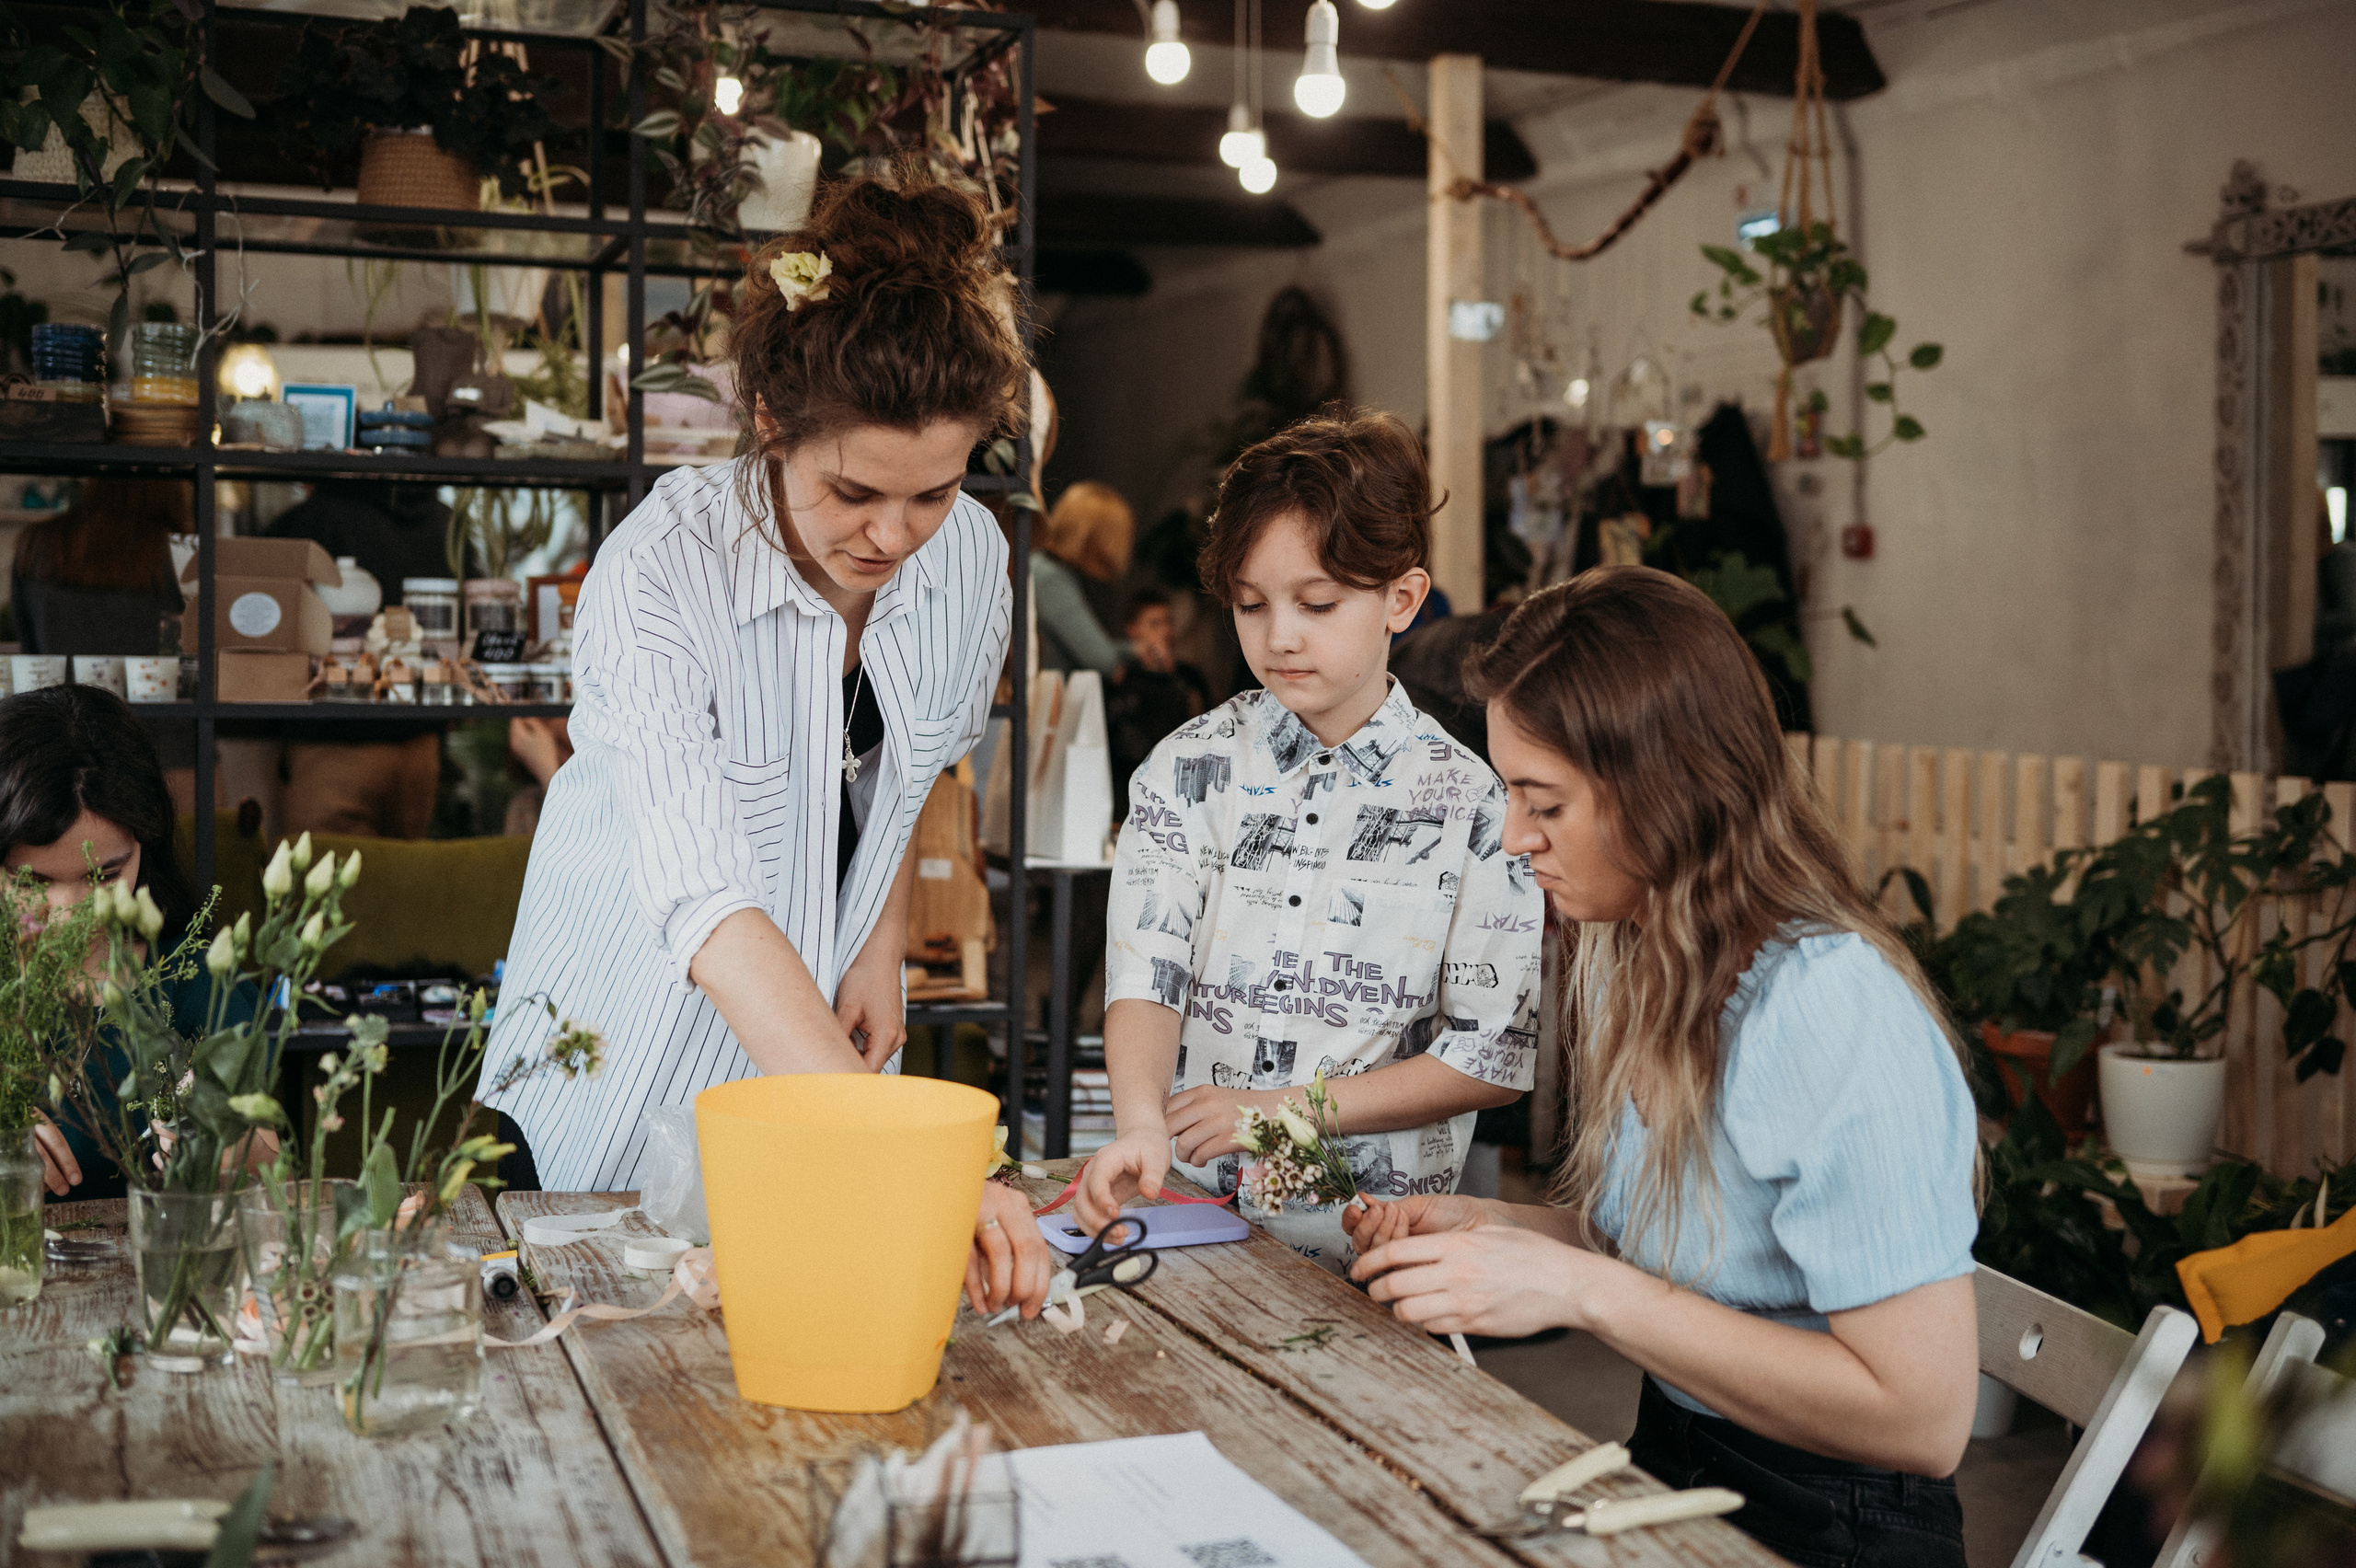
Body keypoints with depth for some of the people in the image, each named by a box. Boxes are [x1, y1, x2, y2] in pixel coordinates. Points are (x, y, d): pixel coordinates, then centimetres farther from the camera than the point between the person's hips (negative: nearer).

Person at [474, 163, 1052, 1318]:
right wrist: (898, 1151, -53)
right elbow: (706, 903, -44)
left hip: (820, 1047, 4)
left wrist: (882, 945, -5)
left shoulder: (970, 554, -13)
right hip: (626, 1076, -4)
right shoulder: (659, 575, -31)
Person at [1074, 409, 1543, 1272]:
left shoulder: (1472, 804, -1)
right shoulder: (1190, 769, 5)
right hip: (1182, 1201, 2)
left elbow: (1493, 1055, -1)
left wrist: (1283, 1107, -6)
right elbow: (1143, 975, -4)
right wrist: (1141, 1123, -24)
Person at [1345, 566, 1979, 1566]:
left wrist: (1580, 1287, -23)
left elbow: (1920, 1416, -24)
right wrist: (1486, 1228, 0)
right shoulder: (1635, 959, 5)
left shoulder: (1835, 1009, -23)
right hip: (1669, 1468, 8)